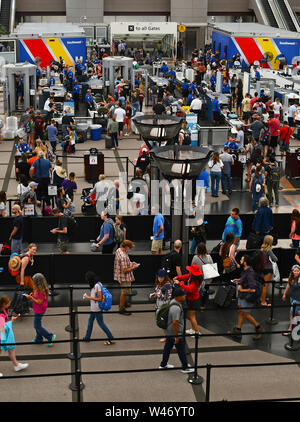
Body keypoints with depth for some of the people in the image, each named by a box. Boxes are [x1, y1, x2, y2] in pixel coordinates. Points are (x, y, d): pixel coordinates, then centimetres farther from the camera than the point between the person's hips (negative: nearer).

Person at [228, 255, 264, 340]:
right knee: (240, 312, 16)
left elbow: (252, 289, -34)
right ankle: (238, 330, 26)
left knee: (246, 314, 3)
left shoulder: (249, 274, -30)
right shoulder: (245, 270, 0)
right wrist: (239, 280, 12)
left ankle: (258, 328, 20)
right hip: (242, 296, 10)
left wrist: (242, 290, -23)